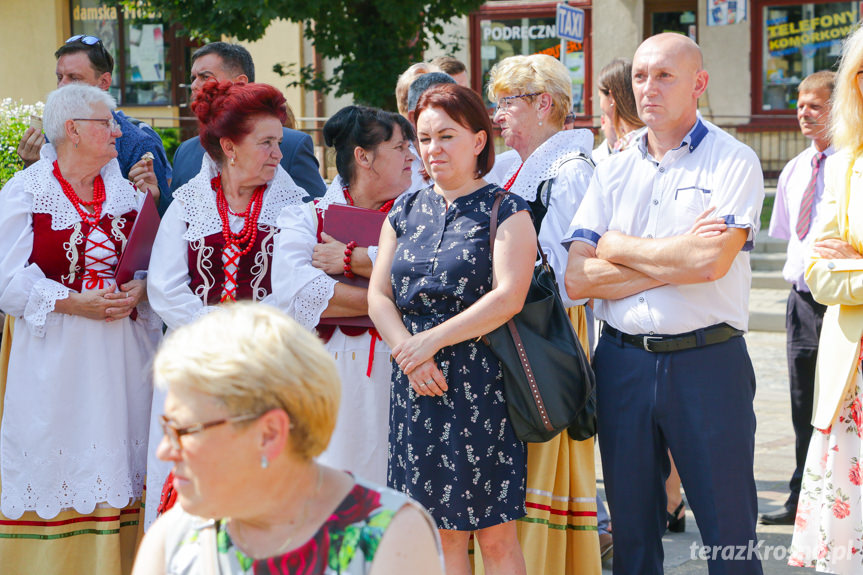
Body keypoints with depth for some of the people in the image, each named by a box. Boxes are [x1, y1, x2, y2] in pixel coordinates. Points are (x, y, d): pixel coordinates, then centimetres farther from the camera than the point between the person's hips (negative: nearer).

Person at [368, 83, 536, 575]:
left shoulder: (505, 211, -1)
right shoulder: (405, 212, 15)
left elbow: (508, 297, -13)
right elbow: (379, 296, 9)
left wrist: (432, 341, -14)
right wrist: (407, 352, -9)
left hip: (481, 385, -5)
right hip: (417, 386, 5)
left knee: (495, 533, -4)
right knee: (441, 530, 7)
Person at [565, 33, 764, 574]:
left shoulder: (733, 161, -2)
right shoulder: (613, 171, 11)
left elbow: (712, 261, -18)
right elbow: (577, 279, 0)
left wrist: (619, 247, -5)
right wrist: (677, 258, -9)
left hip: (707, 361, -4)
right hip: (624, 361, 4)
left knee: (729, 526, 0)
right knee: (632, 528, 12)